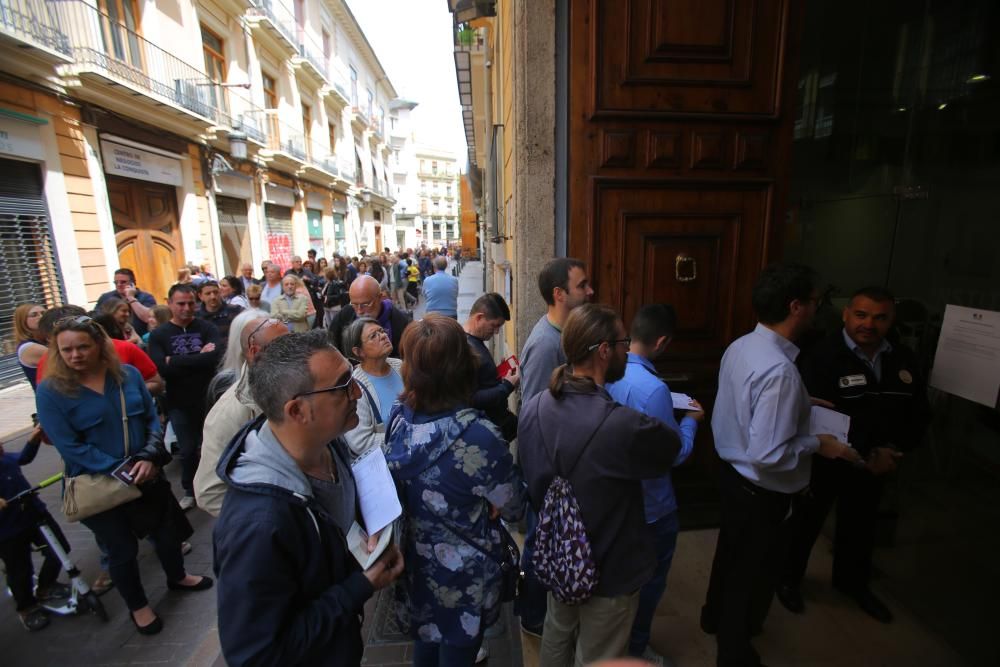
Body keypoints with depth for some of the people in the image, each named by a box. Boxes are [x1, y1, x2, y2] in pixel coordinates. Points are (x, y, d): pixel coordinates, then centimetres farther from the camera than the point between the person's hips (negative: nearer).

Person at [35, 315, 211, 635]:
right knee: (122, 548, 13)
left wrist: (149, 458, -18)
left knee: (166, 529, 19)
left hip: (145, 473, 3)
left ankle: (177, 577, 48)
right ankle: (138, 606, 39)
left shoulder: (128, 374, -6)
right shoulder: (50, 391, -14)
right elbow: (70, 447, -16)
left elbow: (152, 418, -3)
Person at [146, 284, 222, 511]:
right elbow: (162, 369, -15)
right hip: (179, 403, 1)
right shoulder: (158, 335, 0)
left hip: (208, 398, -1)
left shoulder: (207, 327, -5)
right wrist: (198, 358, -19)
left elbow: (215, 357, -23)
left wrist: (176, 361, -18)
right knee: (188, 450, 10)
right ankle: (190, 491, 33)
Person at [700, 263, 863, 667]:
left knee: (731, 552, 30)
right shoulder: (780, 370, -33)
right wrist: (817, 444, -17)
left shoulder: (741, 347, -5)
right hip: (762, 492, -8)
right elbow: (769, 456, -32)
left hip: (733, 472, 8)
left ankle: (716, 618, 56)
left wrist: (799, 406, 10)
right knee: (755, 571, 16)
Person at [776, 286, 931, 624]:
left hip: (876, 464, 6)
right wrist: (864, 454, -25)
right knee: (806, 521, 12)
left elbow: (919, 414, 3)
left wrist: (894, 449, -13)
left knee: (860, 523, 25)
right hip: (824, 461, -6)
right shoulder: (821, 357, -23)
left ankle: (853, 582, 50)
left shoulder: (903, 360, -2)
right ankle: (787, 579, 35)